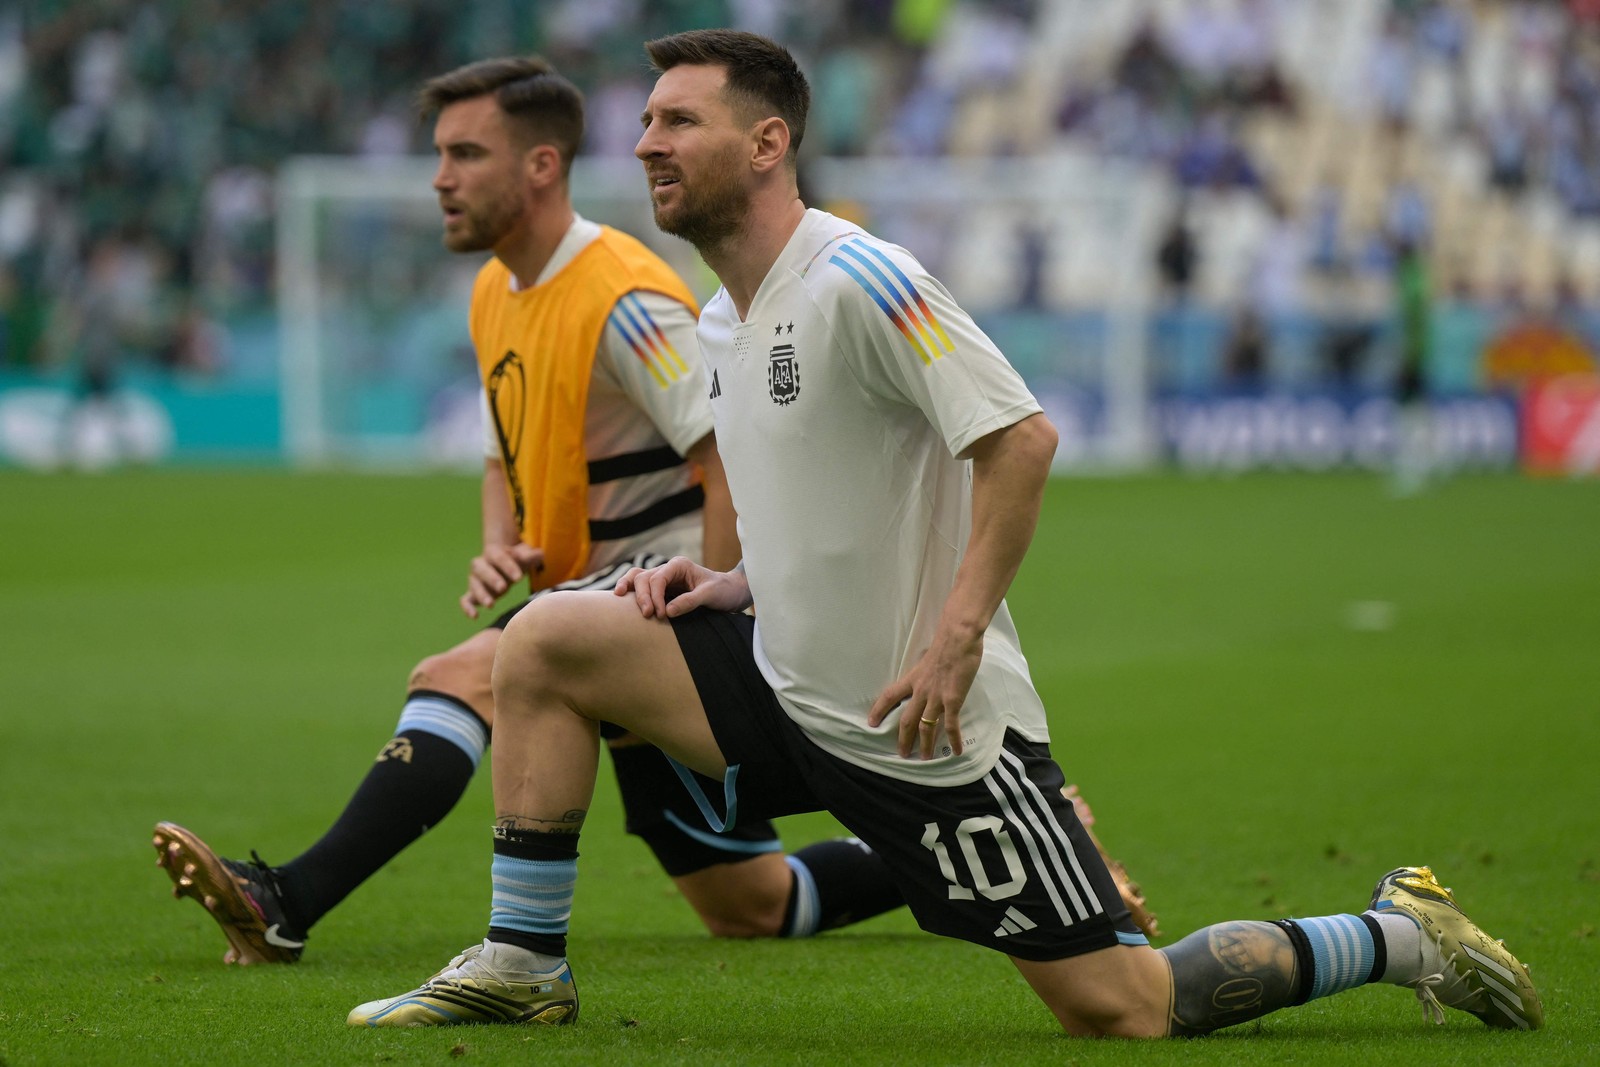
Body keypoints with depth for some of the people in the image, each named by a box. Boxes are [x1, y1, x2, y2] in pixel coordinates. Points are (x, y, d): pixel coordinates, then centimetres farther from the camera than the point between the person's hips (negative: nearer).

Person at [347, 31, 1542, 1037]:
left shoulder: (857, 280, -17)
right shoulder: (722, 325, 11)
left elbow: (1020, 440, -22)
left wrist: (954, 640, -25)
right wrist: (733, 584, 6)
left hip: (931, 725, -8)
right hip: (790, 687, 8)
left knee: (1120, 1007, -7)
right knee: (546, 641, -1)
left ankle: (1402, 937, 12)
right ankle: (524, 966, 6)